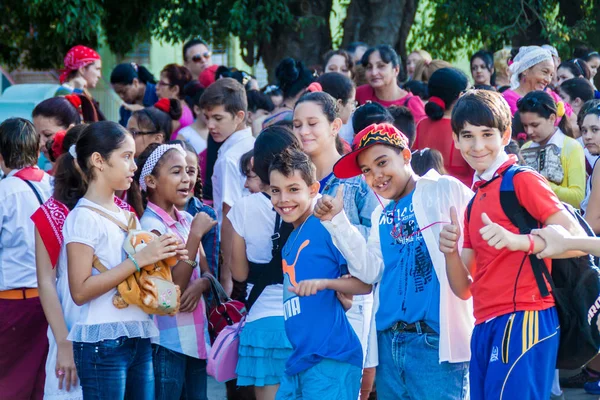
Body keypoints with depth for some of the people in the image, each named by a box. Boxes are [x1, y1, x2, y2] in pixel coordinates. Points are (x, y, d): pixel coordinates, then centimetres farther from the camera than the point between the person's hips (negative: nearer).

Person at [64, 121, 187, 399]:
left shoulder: (127, 216, 15)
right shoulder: (84, 218, -9)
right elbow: (80, 291, -17)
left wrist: (164, 257, 2)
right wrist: (138, 259, -19)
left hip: (139, 339, 8)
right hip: (102, 343, -7)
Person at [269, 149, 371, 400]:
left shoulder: (327, 228, -6)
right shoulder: (290, 243, 18)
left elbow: (366, 283, -10)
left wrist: (323, 282, -23)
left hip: (331, 358, -8)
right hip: (298, 360, 8)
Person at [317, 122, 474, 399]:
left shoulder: (443, 191, -1)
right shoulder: (381, 216, 19)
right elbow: (371, 271, 7)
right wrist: (336, 221, 4)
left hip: (435, 341, -7)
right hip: (389, 342, 7)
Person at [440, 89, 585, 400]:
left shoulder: (523, 181, -3)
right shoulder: (474, 203, 20)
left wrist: (517, 241, -26)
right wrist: (451, 252, -1)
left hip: (523, 319, -8)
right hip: (485, 327, 8)